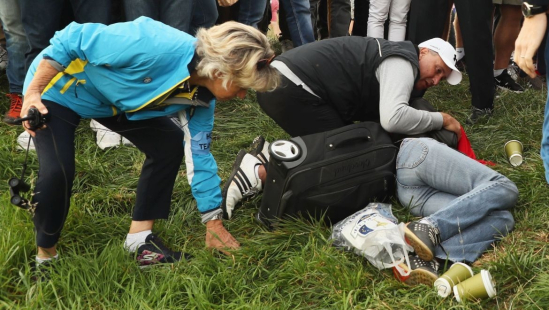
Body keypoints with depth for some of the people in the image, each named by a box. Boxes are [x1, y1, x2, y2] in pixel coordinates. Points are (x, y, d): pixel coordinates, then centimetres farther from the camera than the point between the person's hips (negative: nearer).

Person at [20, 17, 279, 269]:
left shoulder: (201, 96, -14)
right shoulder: (156, 47, -40)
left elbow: (198, 155, -1)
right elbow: (72, 40, -31)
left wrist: (214, 225, 3)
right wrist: (33, 92, -27)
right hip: (61, 88, -7)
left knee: (170, 144, -2)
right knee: (57, 171, -22)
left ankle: (140, 237, 7)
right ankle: (46, 255, 3)